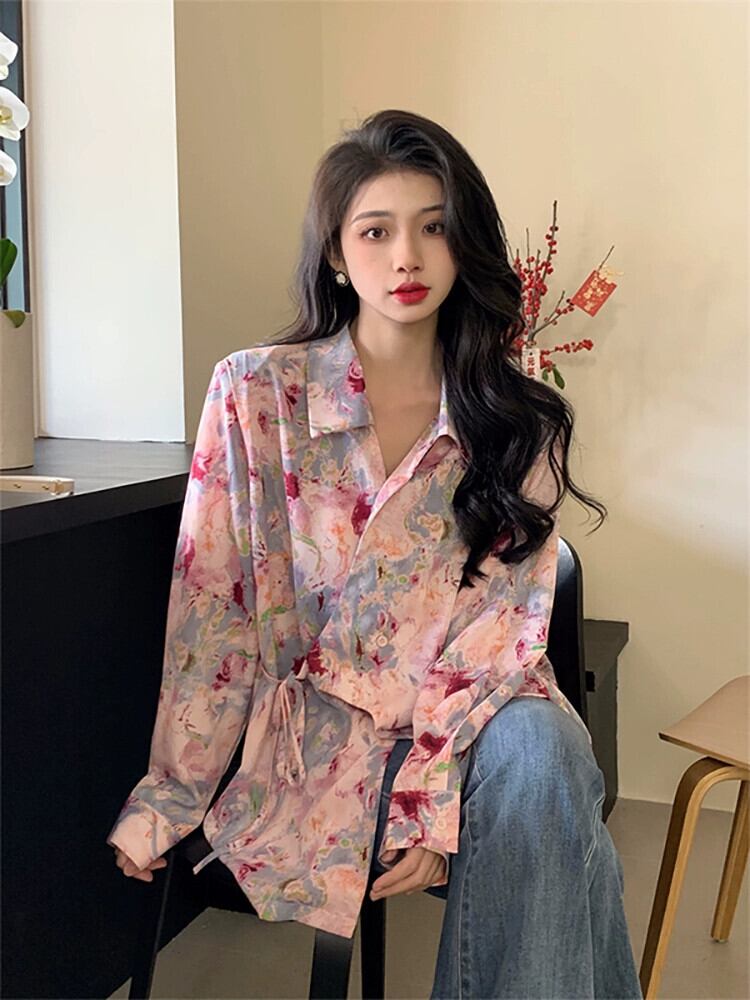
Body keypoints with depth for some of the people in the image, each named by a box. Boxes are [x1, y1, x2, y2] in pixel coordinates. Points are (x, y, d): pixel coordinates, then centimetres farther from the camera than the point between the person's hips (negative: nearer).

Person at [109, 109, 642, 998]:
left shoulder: (520, 421, 2)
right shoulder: (254, 393, -3)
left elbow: (506, 622, -5)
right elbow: (213, 611, -3)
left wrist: (436, 791, -16)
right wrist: (170, 795, -4)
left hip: (473, 724, 3)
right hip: (321, 728, -2)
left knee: (539, 754, -32)